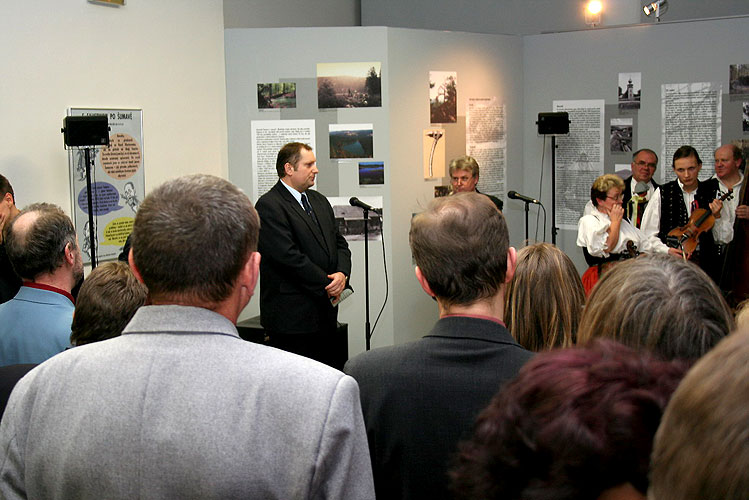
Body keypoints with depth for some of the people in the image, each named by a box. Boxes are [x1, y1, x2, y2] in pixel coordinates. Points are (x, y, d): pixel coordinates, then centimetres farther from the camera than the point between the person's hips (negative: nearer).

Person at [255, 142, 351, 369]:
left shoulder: (319, 201, 16)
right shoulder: (269, 205, -10)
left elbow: (339, 243, 15)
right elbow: (289, 256, -17)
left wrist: (342, 273, -6)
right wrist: (327, 284, -13)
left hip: (325, 314, 8)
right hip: (292, 318, -8)